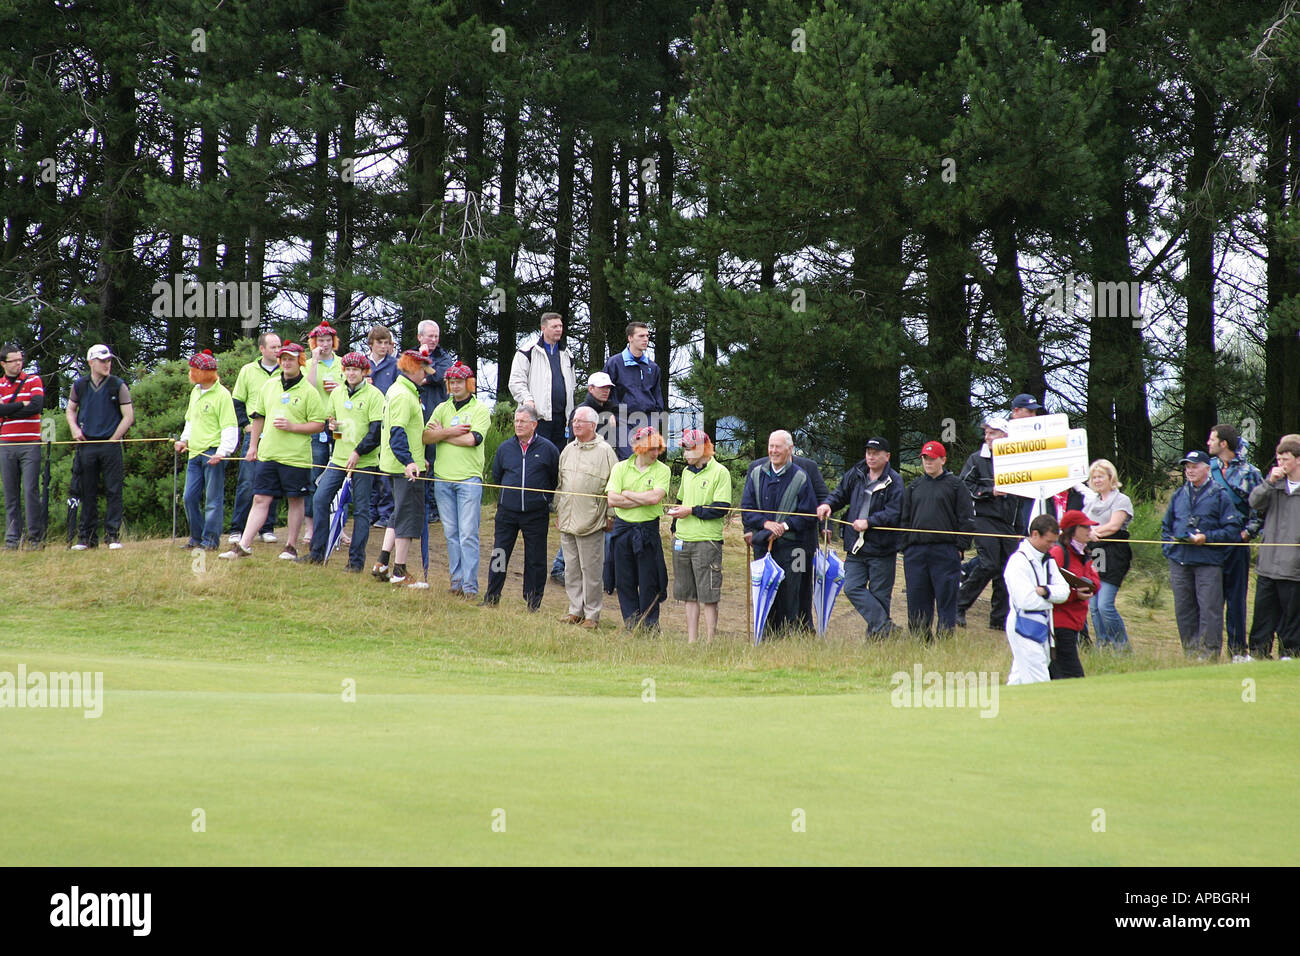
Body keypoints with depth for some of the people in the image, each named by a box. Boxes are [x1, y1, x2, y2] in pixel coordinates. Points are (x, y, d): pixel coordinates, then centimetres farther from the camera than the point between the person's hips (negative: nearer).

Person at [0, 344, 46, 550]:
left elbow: (37, 405, -9)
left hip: (30, 444, -2)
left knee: (31, 491, -9)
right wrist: (21, 405, -9)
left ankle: (35, 537, -5)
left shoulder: (33, 381, 6)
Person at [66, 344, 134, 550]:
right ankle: (87, 537, 11)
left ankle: (113, 535, -1)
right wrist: (74, 429, 2)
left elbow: (128, 416, -1)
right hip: (87, 445, 3)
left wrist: (113, 440, -5)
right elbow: (71, 410, 21)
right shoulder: (80, 385, 8)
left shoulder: (118, 386, -1)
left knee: (113, 492, -5)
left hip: (110, 445, -3)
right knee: (88, 493, 6)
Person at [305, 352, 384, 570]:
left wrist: (358, 453, -17)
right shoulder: (337, 393, 11)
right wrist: (329, 425, -1)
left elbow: (377, 430, -11)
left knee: (361, 510, -1)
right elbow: (329, 418, 24)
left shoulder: (374, 395, -6)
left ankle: (356, 560, 3)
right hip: (339, 458, 5)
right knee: (320, 499, -2)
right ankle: (317, 552, 7)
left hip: (364, 461, -5)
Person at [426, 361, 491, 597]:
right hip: (443, 478, 4)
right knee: (451, 533, 7)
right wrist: (450, 432, -11)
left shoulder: (480, 409, 2)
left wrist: (441, 434, -3)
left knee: (468, 534, -8)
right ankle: (457, 581, 13)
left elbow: (472, 439, -13)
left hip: (469, 479, -4)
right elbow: (426, 437, 3)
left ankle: (470, 585, -8)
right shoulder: (442, 409, 14)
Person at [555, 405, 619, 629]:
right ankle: (576, 610, 19)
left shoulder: (604, 451, -5)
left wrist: (611, 516, -6)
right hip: (567, 522, 6)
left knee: (591, 570, -3)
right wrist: (557, 512, 18)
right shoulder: (568, 450, 14)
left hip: (591, 524, -6)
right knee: (571, 569, 10)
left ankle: (592, 614, 3)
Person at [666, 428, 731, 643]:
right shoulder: (687, 472, 16)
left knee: (708, 596, -4)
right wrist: (675, 526, 13)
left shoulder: (720, 473, -6)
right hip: (682, 540, 7)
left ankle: (709, 641, -1)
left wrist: (692, 511, -14)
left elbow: (722, 508, -13)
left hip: (707, 541, -7)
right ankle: (691, 641, 13)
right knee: (689, 595, 9)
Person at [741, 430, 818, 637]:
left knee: (788, 596, -4)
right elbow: (746, 509, 6)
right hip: (762, 543, 3)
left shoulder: (800, 477, 1)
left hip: (789, 544, -3)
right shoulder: (757, 474, 9)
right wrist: (766, 523, -10)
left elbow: (809, 515, 0)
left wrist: (785, 526, -12)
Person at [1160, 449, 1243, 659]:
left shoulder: (1219, 496, 1)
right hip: (1179, 561, 5)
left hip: (1208, 561, -5)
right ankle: (1190, 653, 14)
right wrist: (1168, 545, 9)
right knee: (1183, 610, 6)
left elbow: (1232, 530, -4)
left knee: (1209, 608, -8)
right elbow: (1166, 526, 26)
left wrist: (1207, 538, -14)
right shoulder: (1179, 496, 17)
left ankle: (1209, 653, -7)